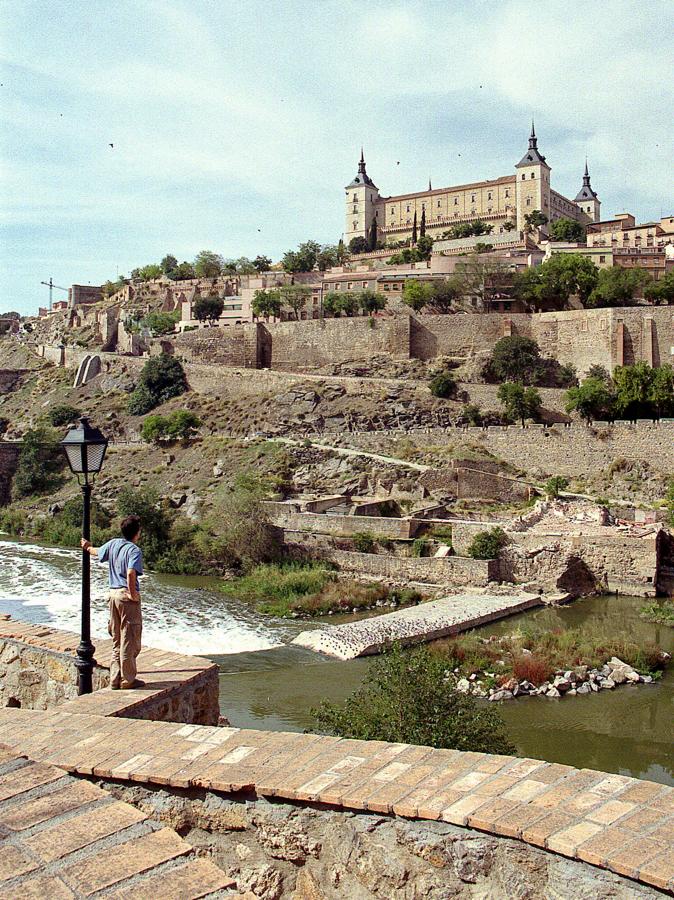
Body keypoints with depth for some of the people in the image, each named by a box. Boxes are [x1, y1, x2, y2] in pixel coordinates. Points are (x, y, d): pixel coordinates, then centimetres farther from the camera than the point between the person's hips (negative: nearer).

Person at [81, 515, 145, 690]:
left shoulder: (113, 544, 8)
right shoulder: (134, 550, -14)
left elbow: (97, 552, 29)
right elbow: (130, 573, -29)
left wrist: (88, 547, 51)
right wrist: (133, 594, -16)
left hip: (113, 594, 8)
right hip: (127, 596, -8)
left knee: (117, 641, 16)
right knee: (129, 641, 2)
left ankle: (115, 680, 20)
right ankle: (127, 680, 8)